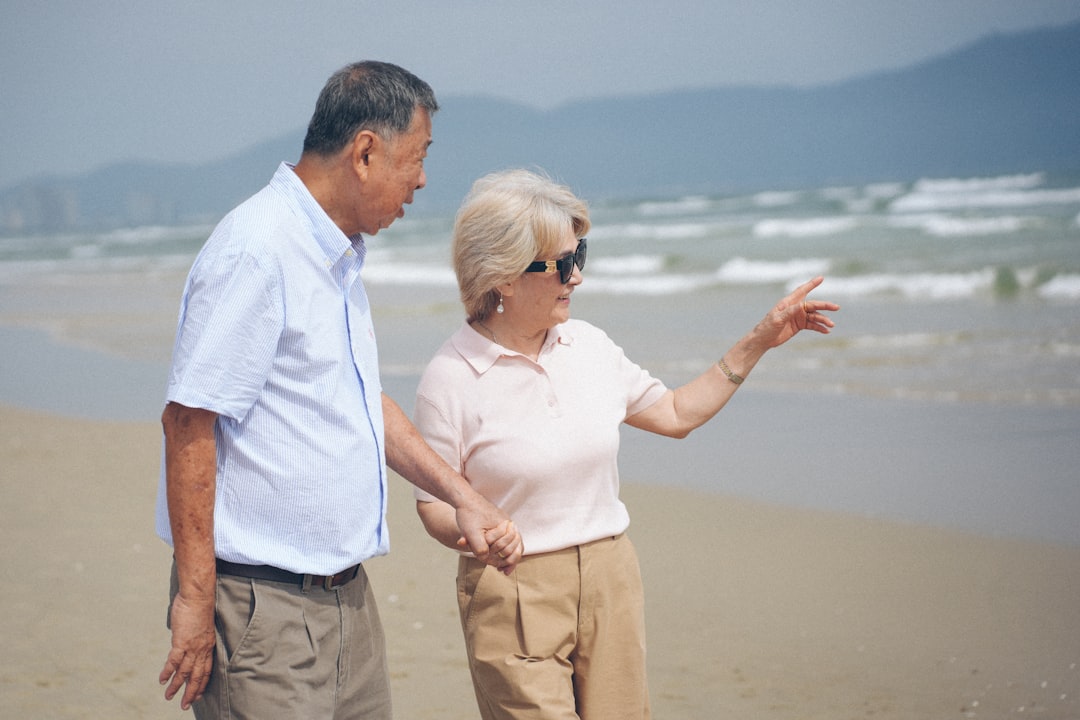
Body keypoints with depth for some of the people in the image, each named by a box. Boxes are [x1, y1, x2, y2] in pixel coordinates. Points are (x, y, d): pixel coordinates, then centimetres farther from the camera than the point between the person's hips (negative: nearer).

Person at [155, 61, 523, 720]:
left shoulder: (340, 257, 15)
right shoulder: (255, 252, -17)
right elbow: (188, 421, -20)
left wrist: (462, 496, 17)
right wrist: (195, 598, -20)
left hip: (348, 591, 9)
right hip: (263, 605, -9)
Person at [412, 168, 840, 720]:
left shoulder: (588, 345, 6)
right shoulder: (449, 378, -10)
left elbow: (677, 414, 18)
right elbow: (434, 504, -5)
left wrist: (758, 342, 16)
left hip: (610, 577, 5)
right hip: (514, 594, -5)